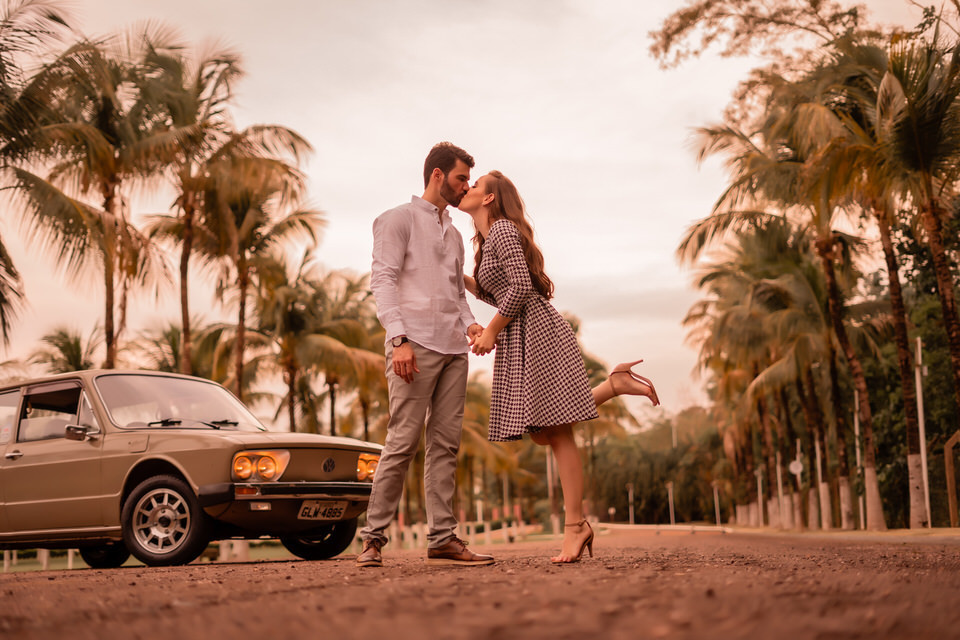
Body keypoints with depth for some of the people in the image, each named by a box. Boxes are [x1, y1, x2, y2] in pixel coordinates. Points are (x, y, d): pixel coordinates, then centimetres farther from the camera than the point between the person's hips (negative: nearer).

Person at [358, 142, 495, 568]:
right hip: (416, 343, -7)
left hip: (453, 347, 7)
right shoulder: (399, 220, 5)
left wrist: (470, 324, 3)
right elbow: (383, 280, -5)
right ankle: (373, 537, -2)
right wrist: (398, 338, -17)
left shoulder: (454, 234, 26)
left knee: (445, 444, 3)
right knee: (404, 442, -9)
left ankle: (442, 539, 4)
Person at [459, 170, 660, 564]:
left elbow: (520, 287, -18)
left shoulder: (503, 230, -7)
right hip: (518, 340, 10)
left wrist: (490, 331, -11)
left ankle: (574, 526, -6)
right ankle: (614, 385, 11)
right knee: (543, 433, 7)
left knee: (557, 431, -8)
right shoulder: (487, 240, 21)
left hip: (536, 331, -10)